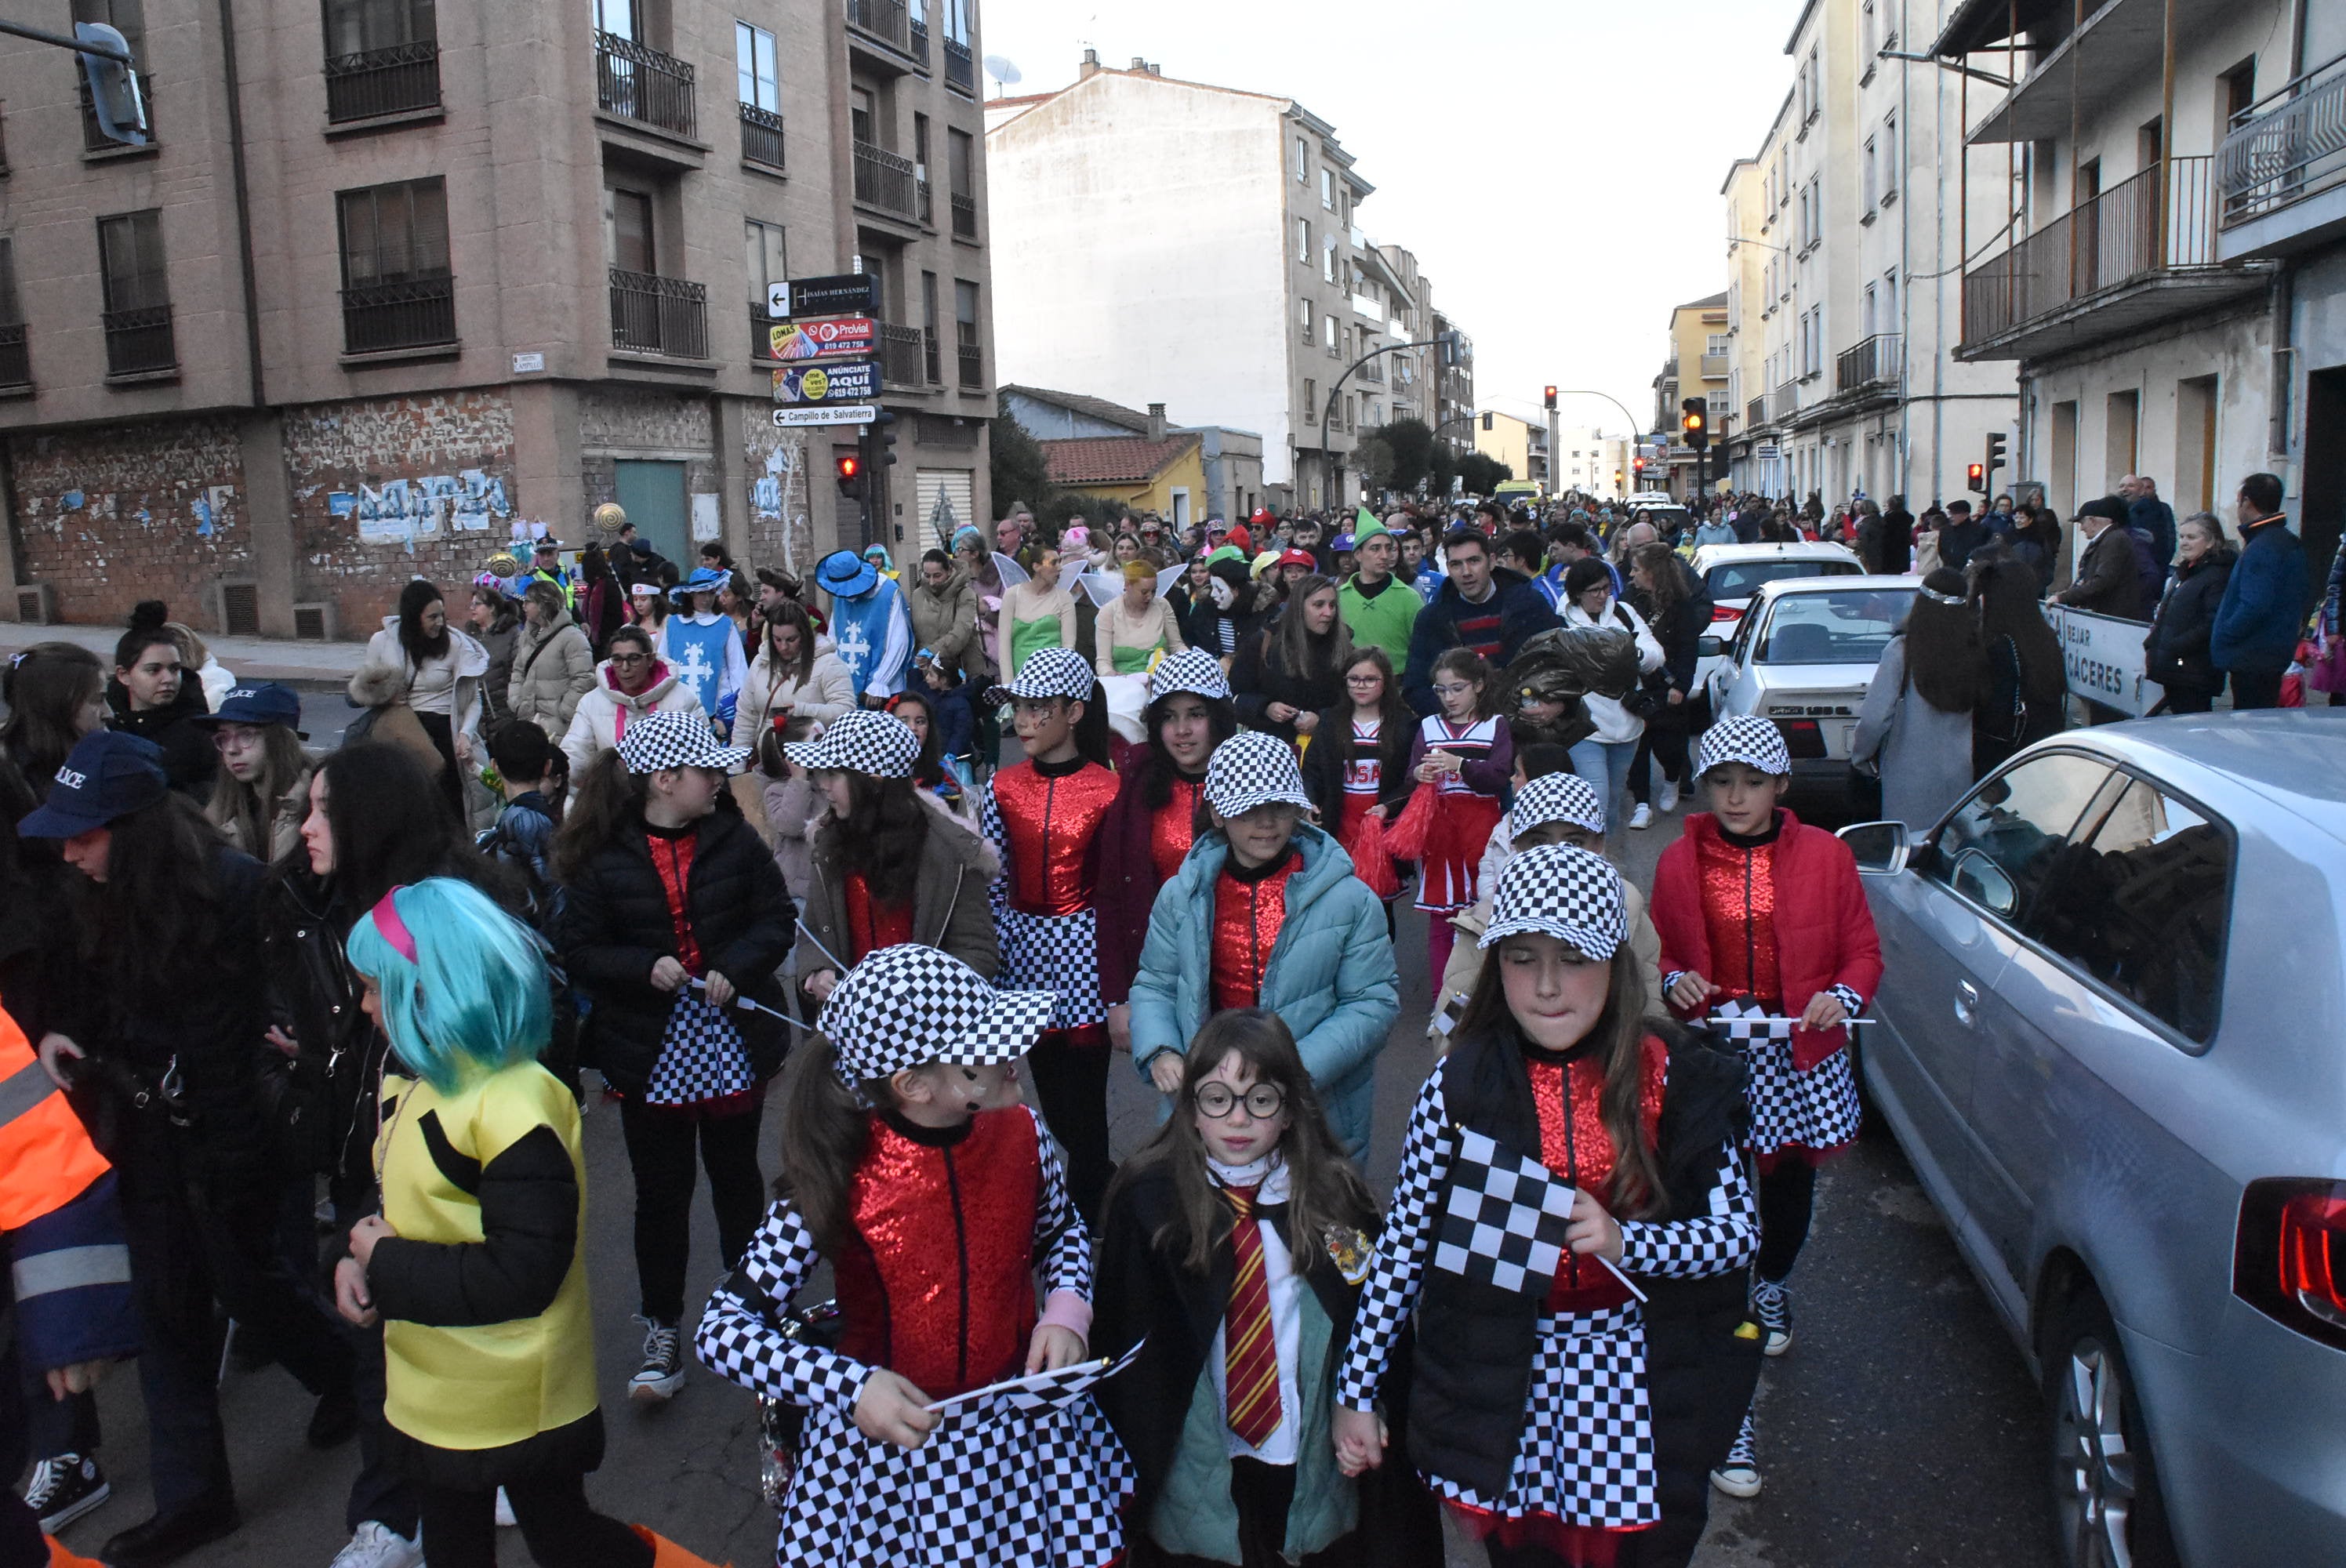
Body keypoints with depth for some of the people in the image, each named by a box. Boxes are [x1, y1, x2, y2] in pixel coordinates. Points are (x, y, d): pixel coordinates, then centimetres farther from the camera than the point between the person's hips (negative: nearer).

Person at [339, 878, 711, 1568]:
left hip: (520, 1403, -9)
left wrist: (385, 1266, -20)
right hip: (436, 1390, 9)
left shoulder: (514, 1106, -27)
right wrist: (360, 1257, -7)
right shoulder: (416, 1085, 1)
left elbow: (521, 1276, -29)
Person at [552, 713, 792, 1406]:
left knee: (736, 1179, 17)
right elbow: (578, 951, -8)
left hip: (733, 1049, 2)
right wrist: (644, 968, -24)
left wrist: (735, 967, -18)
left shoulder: (734, 840, -5)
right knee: (661, 1192, 10)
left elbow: (776, 918, -1)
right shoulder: (602, 861, -9)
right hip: (650, 1056, -1)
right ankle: (662, 1332, 25)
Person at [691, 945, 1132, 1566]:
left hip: (1025, 1427, 3)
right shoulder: (837, 1177, -23)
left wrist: (1067, 1307, -11)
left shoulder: (1019, 1133, -12)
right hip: (891, 1436, -3)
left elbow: (1062, 1231, 9)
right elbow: (721, 1330, -22)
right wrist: (849, 1387, -34)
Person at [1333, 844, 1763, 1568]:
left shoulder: (1677, 1078, -8)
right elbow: (1402, 1242, -5)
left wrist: (1623, 1240, -23)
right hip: (1506, 1386, 0)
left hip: (1643, 1380, 0)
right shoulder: (1462, 1084, -9)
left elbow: (1739, 1230, -6)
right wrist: (1356, 1392, -4)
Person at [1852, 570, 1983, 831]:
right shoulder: (1975, 654, -6)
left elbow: (1876, 717, -15)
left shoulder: (1902, 651, -13)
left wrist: (1860, 756, 3)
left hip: (1910, 779, -3)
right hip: (1960, 778, 3)